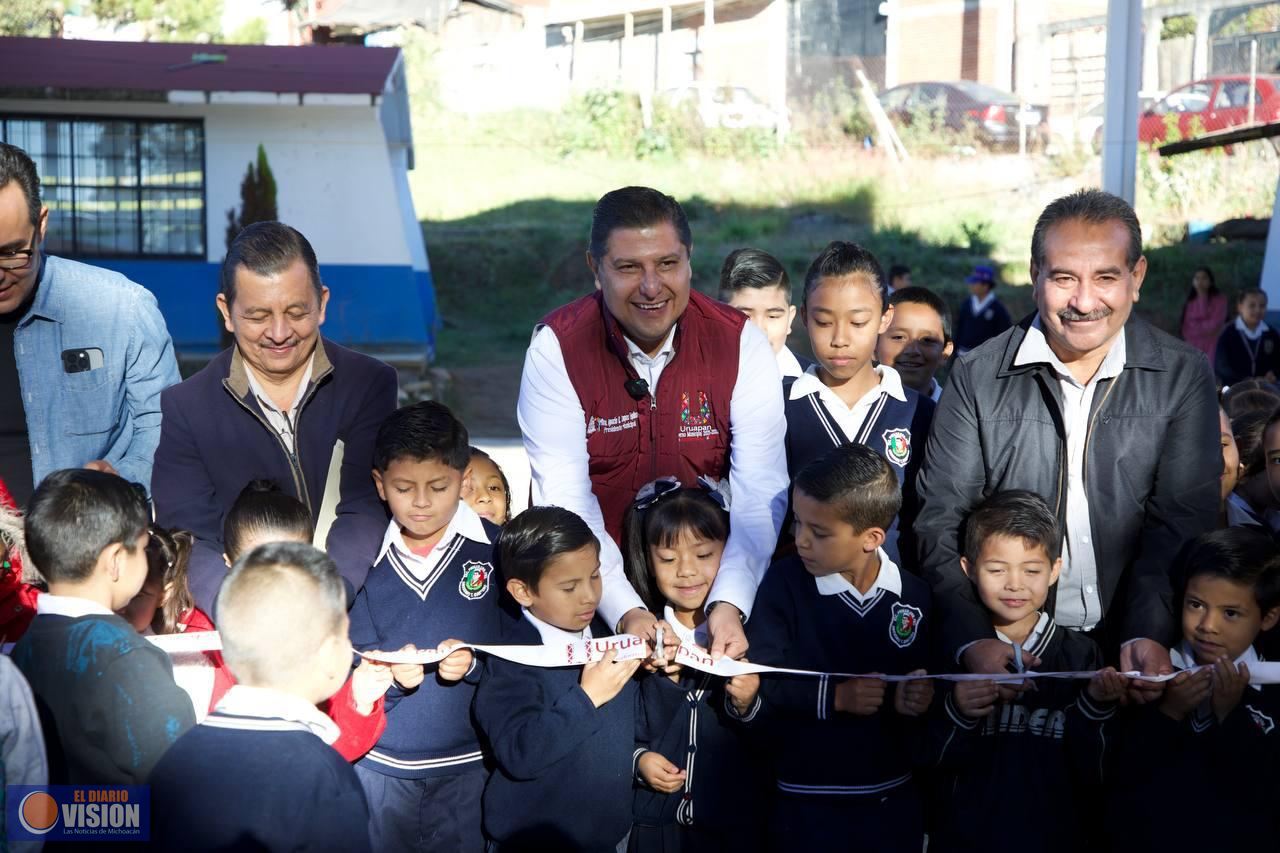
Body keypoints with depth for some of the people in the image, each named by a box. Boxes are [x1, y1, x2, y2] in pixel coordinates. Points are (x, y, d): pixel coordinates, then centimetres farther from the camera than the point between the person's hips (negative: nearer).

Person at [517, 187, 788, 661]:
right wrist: (626, 612, -27)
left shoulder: (740, 344, -6)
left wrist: (729, 604, -27)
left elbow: (760, 495, -11)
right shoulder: (557, 347, -9)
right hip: (592, 589, 0)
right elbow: (565, 500, -14)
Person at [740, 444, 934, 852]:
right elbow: (761, 682, -13)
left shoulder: (914, 595, -3)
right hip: (805, 798, -2)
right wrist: (834, 696, -22)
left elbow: (925, 679, 4)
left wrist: (913, 702, -17)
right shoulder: (784, 581, -9)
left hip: (893, 793, 2)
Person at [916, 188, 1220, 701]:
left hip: (1134, 646, 0)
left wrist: (1149, 634, -17)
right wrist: (973, 640, -17)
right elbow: (937, 522, -2)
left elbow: (1182, 520, -2)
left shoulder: (1182, 377, 3)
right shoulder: (977, 379, 1)